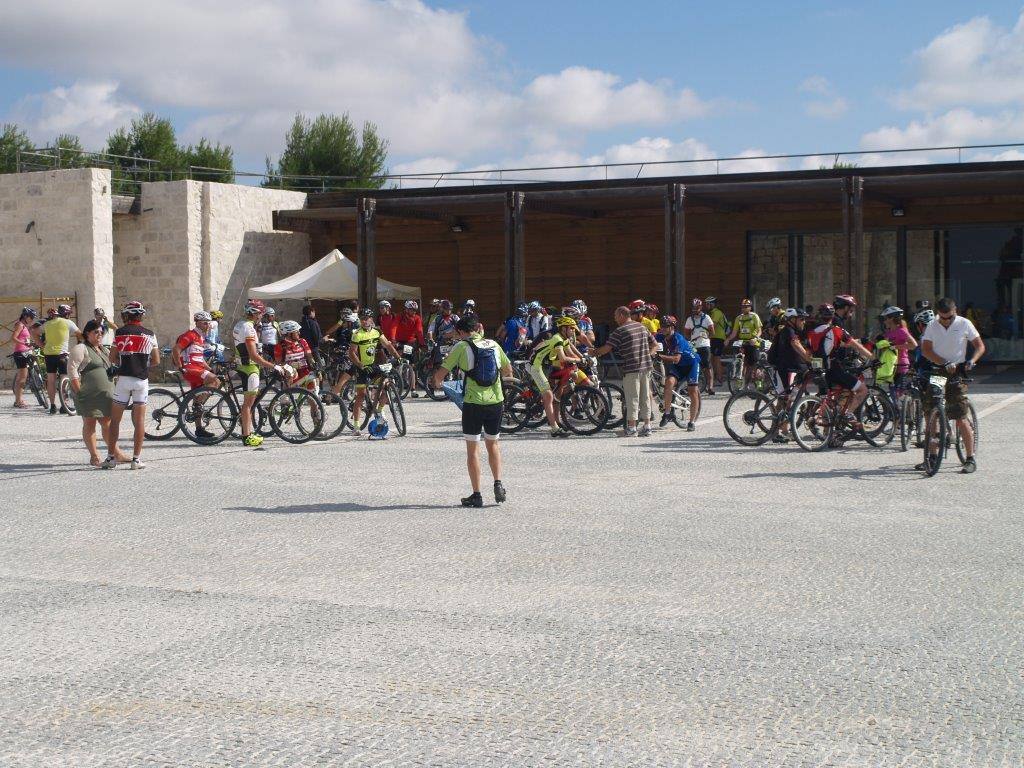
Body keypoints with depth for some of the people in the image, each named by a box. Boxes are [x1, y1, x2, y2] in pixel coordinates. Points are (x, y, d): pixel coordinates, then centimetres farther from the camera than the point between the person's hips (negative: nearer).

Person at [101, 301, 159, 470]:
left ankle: (111, 457, 7)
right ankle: (136, 459, 2)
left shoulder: (119, 333, -1)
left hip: (124, 378, -1)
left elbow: (112, 358, 0)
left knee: (115, 419, 8)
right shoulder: (150, 334, 5)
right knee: (139, 420, 4)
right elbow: (156, 361, 7)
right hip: (142, 379, 1)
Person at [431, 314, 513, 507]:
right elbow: (508, 371, 20)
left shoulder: (462, 346, -5)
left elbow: (441, 373, -5)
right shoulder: (493, 344, 8)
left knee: (472, 448, 5)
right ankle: (498, 484, 9)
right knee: (492, 443, 21)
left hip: (473, 403, -4)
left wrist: (437, 383, 16)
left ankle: (476, 495, 5)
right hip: (496, 401, 4)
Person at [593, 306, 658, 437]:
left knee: (632, 398, -2)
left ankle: (631, 427, -2)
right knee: (645, 397, 10)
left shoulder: (620, 331, -9)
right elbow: (655, 344, 18)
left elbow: (607, 348, -12)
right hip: (646, 367, 6)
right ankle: (647, 426, 13)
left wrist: (595, 353, 3)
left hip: (631, 368, -6)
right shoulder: (641, 326, 13)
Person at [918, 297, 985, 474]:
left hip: (957, 374, -3)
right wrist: (945, 363, -18)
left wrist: (971, 361, -18)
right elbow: (926, 349, -5)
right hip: (936, 372, 3)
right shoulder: (932, 326, 3)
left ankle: (970, 459, -2)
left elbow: (980, 346, 2)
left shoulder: (964, 324, -2)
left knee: (961, 418, -9)